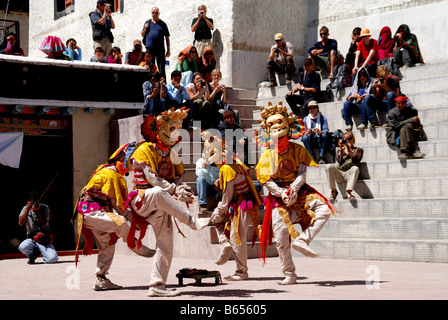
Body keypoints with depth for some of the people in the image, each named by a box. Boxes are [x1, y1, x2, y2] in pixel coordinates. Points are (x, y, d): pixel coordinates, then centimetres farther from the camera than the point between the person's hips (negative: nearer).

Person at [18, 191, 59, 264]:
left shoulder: (45, 208, 3)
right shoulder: (26, 208, 8)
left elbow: (43, 224, -9)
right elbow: (20, 223, -7)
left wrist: (37, 211, -19)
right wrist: (27, 209, -14)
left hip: (44, 240, -1)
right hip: (31, 238, 1)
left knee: (52, 259, -28)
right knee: (22, 247, -36)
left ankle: (38, 251, 8)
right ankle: (33, 254, 1)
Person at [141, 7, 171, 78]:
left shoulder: (162, 24, 7)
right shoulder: (147, 22, 12)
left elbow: (167, 37, 8)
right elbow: (142, 35, 15)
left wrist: (168, 50, 3)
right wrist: (145, 28, -5)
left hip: (160, 49, -2)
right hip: (149, 48, 2)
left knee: (161, 69, -3)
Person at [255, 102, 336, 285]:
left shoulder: (297, 149, 2)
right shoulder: (267, 155, 0)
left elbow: (302, 173, -4)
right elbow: (267, 182, -5)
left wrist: (293, 189, -22)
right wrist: (282, 193, -21)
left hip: (299, 191, 1)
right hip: (278, 195, -1)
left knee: (324, 209, -27)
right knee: (281, 237, -6)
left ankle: (302, 240, -27)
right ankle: (289, 275, 5)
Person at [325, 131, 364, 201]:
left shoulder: (358, 150, 17)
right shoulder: (341, 150, 23)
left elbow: (356, 161, -3)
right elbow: (339, 161, 3)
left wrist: (349, 150, -11)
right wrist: (340, 148, 2)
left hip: (349, 174, -2)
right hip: (339, 174, 2)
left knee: (355, 168, -37)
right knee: (328, 166, -28)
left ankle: (348, 192, -40)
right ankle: (333, 191, -22)